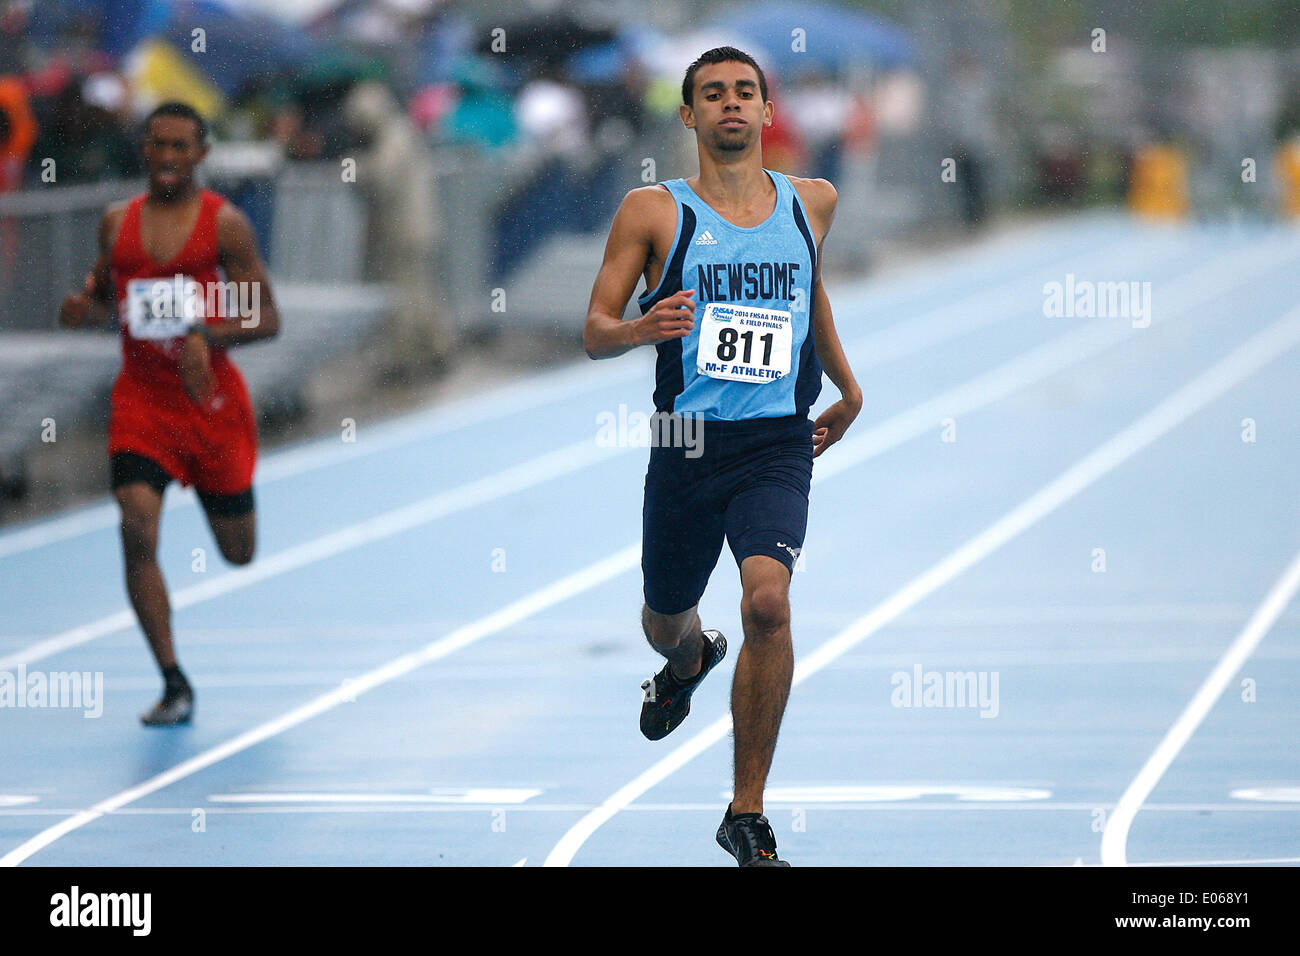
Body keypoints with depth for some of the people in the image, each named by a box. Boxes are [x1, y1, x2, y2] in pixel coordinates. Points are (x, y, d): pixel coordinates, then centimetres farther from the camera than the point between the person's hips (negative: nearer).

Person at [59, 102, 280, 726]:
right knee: (137, 528, -19)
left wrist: (205, 336, -24)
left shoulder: (224, 223, -6)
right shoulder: (117, 223, 5)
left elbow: (267, 318, -7)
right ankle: (174, 685, -13)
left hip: (210, 397, -1)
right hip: (140, 399, 2)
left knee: (239, 553, 10)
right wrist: (83, 309, -5)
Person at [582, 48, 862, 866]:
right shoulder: (654, 212, -1)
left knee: (768, 600, -24)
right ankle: (690, 661, 59)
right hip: (687, 444, 0)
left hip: (778, 445, 0)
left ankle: (748, 814, -13)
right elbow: (595, 333, -2)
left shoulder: (811, 203, 8)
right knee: (665, 623, 17)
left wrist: (848, 389, 33)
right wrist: (641, 329, -24)